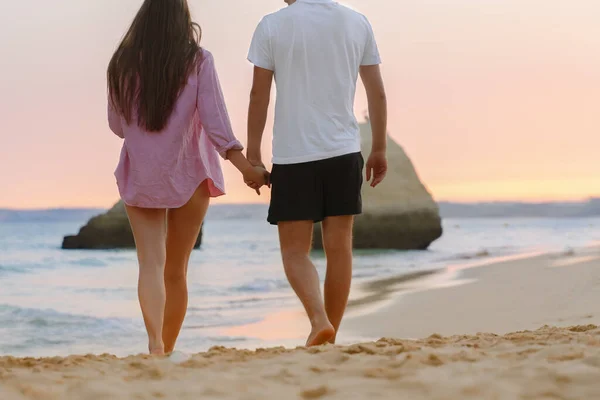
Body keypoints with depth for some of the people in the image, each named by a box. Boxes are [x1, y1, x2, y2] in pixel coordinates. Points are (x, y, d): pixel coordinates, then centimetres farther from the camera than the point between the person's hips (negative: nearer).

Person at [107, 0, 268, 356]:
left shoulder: (124, 63, 0)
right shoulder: (198, 61, -5)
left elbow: (117, 124, 10)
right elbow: (215, 122, -11)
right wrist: (247, 168, -9)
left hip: (140, 176, 0)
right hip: (188, 173, 0)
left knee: (151, 263, -4)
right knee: (177, 270, 11)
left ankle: (155, 343, -26)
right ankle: (167, 350, 17)